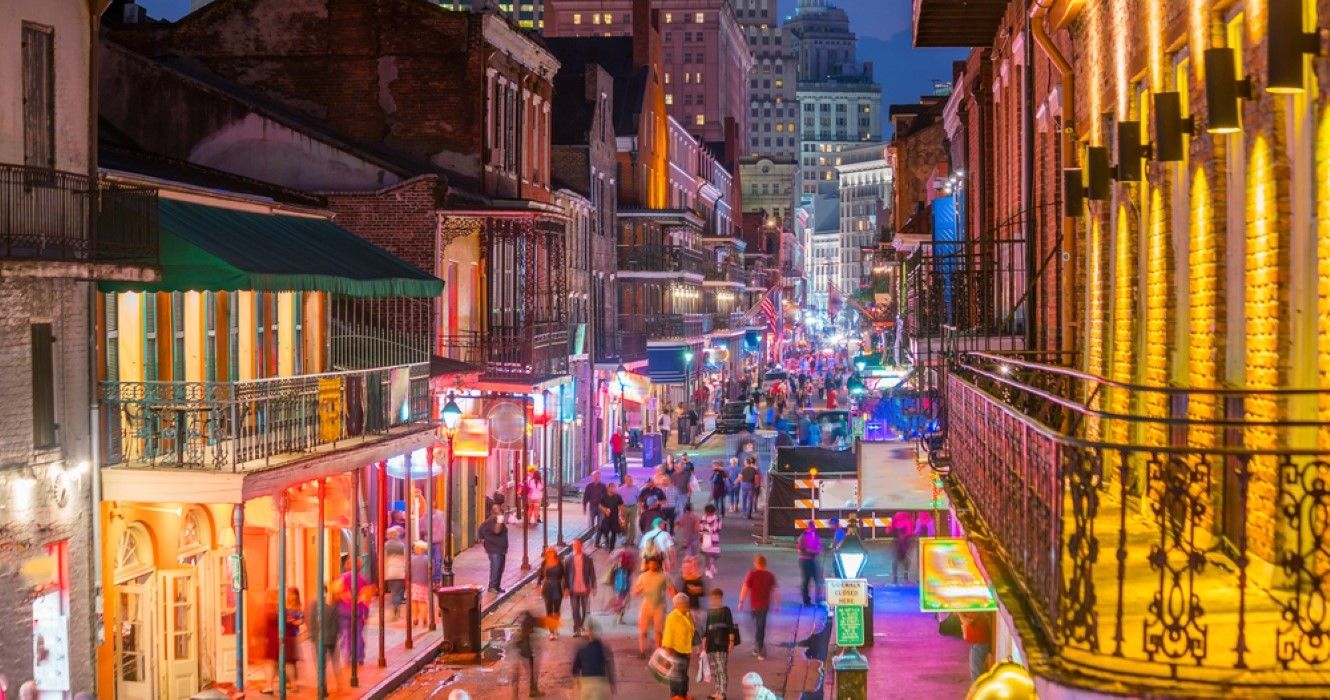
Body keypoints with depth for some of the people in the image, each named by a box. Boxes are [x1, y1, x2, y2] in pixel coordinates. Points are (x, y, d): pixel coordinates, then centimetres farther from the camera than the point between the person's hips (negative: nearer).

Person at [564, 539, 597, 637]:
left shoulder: (587, 558, 0)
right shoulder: (568, 559, 1)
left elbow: (592, 573, 2)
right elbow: (565, 574, 3)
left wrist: (593, 587, -1)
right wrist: (566, 588, -3)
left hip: (585, 588, 0)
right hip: (573, 589, 0)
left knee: (585, 610, 4)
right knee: (575, 610, 1)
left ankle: (584, 627, 22)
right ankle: (577, 630, 7)